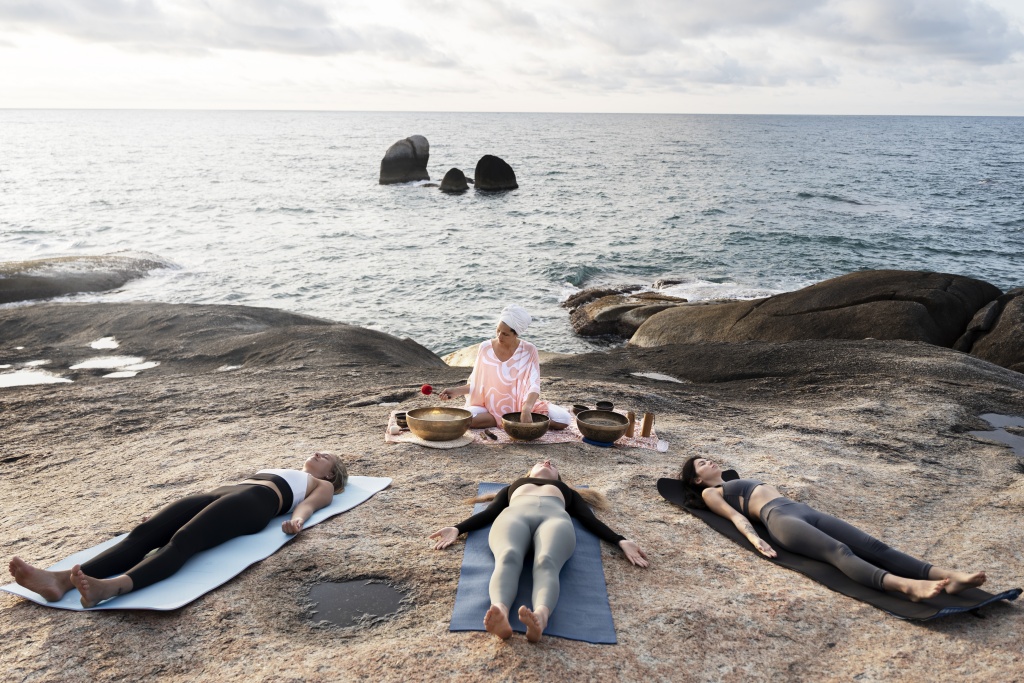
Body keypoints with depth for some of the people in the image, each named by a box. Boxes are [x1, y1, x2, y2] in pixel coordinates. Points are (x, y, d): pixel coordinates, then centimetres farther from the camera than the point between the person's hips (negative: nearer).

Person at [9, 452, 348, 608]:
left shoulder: (322, 487, 26)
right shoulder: (275, 470, 44)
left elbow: (307, 505, 3)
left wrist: (296, 520, -20)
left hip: (254, 501, -6)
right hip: (222, 492, 7)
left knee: (183, 540, -35)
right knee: (146, 532, -20)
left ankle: (112, 587, -59)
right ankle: (62, 579, -40)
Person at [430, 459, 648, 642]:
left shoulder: (568, 492, 42)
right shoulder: (512, 487, 43)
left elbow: (591, 521, 26)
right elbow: (488, 513, 26)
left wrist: (621, 541, 7)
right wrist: (457, 529, 6)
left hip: (556, 516, 0)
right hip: (514, 514, 0)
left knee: (546, 562, -39)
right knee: (508, 557, -39)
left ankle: (540, 617, -69)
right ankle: (500, 613, -68)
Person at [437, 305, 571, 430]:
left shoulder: (529, 351, -11)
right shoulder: (485, 348, -5)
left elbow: (534, 385, -20)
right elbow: (477, 383, 5)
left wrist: (526, 410, -37)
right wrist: (456, 391, -11)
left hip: (521, 406, -2)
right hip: (491, 408, 2)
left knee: (563, 419, -24)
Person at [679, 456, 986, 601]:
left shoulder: (742, 482, 41)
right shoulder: (710, 493, 18)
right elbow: (736, 516, 0)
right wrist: (754, 538, -18)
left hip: (806, 511, 8)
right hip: (780, 520, -8)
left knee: (872, 546, -16)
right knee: (838, 551, -35)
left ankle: (949, 576, -35)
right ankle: (907, 585, -60)